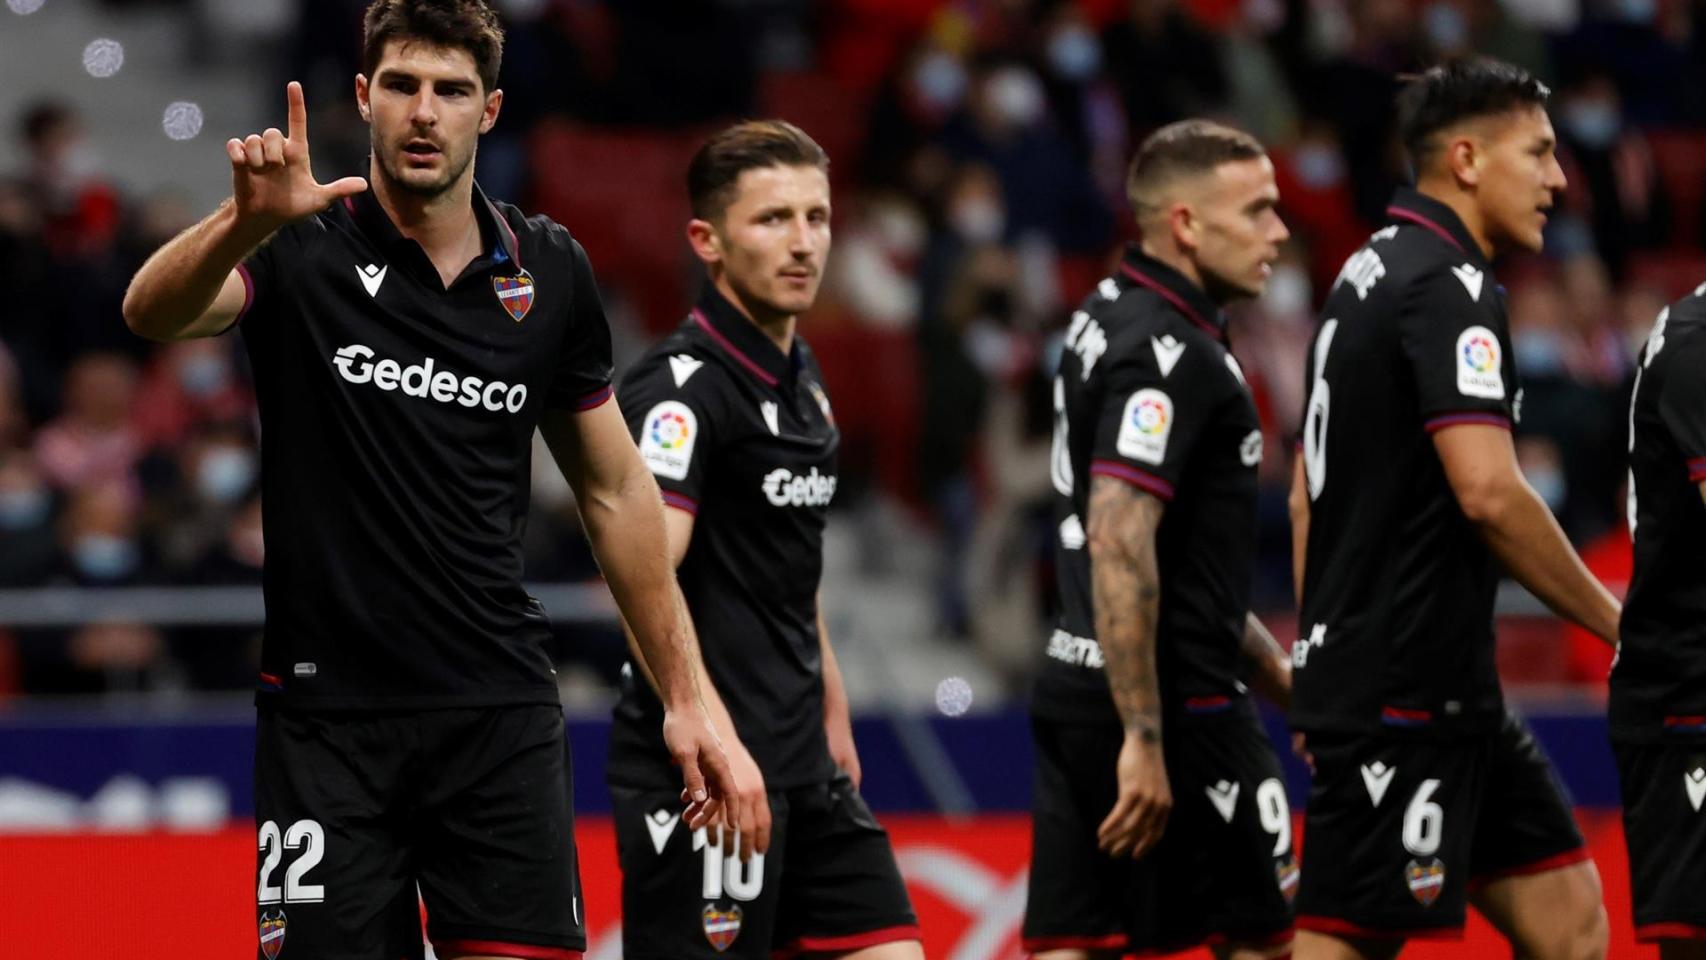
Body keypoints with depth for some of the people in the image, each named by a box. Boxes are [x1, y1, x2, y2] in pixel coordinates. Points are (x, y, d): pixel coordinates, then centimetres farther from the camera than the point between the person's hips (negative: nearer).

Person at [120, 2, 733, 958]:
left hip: (501, 713, 2)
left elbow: (615, 490, 16)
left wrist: (682, 695, 14)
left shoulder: (552, 271, 7)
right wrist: (246, 222, -45)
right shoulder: (302, 245, -4)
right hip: (327, 711, -2)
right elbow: (152, 312, -25)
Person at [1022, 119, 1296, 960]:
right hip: (1167, 702, -9)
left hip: (1078, 688, 9)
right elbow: (1119, 548, -25)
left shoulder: (1109, 319, 15)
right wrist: (1144, 739, -27)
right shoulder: (1167, 354, -17)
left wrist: (1273, 667, 28)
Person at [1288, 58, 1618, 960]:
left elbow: (1306, 487, 20)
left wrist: (1318, 672, 22)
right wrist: (1614, 619, -12)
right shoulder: (1450, 287, -14)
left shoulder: (1368, 273, 16)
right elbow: (1487, 490, -23)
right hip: (1406, 691, -10)